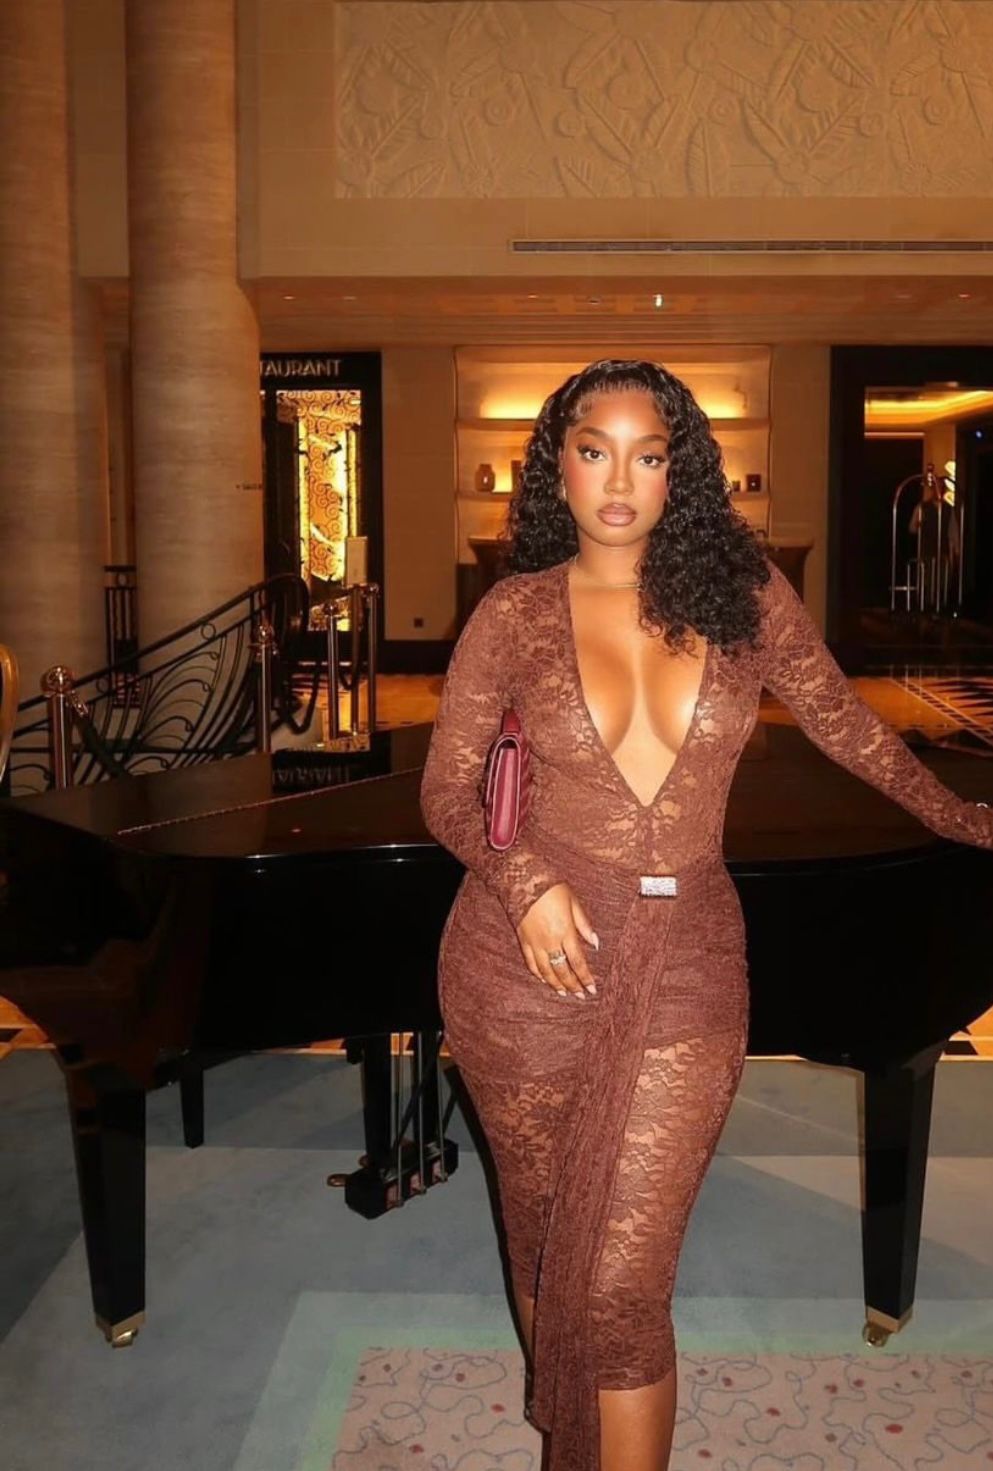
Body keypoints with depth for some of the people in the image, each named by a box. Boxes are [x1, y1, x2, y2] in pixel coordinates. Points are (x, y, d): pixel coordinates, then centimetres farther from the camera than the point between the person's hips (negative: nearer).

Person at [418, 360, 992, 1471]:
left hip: (687, 962, 0)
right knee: (542, 1235, 17)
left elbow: (848, 726, 15)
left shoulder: (742, 592, 1)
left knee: (622, 1278, -5)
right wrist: (524, 879, -14)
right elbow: (445, 791, 4)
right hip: (530, 954, 1)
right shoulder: (515, 612, -1)